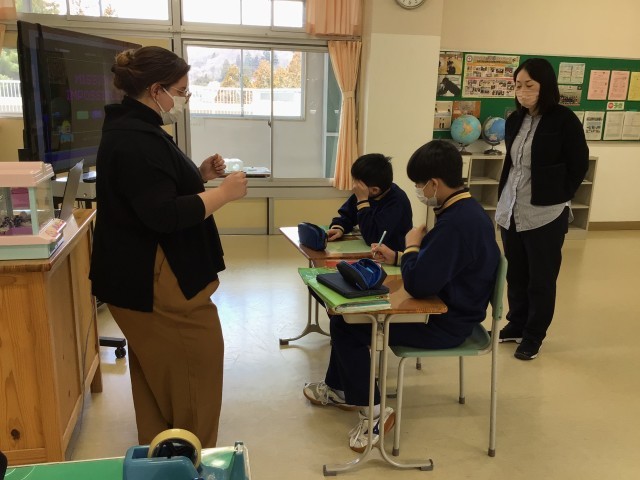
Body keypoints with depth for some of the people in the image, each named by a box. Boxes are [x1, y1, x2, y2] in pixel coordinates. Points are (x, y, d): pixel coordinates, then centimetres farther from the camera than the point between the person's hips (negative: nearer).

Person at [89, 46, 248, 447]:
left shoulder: (134, 129, 13)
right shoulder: (136, 140, -21)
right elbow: (164, 216, -28)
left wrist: (200, 175, 6)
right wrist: (223, 193, -20)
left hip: (145, 275, 11)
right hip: (154, 281, -11)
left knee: (159, 371, 19)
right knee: (196, 365, 1)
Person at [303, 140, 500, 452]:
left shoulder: (457, 222, -29)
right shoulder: (462, 210, 5)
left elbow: (418, 284, -32)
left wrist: (411, 246, -14)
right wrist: (398, 257, 8)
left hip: (446, 322, -10)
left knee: (346, 325, -7)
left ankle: (373, 411, 3)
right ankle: (339, 388, 29)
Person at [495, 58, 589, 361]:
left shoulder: (564, 120, -10)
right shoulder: (515, 119, 7)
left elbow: (579, 165, -4)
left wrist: (558, 199, -2)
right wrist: (503, 198, 11)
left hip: (545, 214, -5)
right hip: (511, 210, 6)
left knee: (541, 279, 7)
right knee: (515, 274, 16)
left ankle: (533, 336, 22)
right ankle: (516, 325, 33)